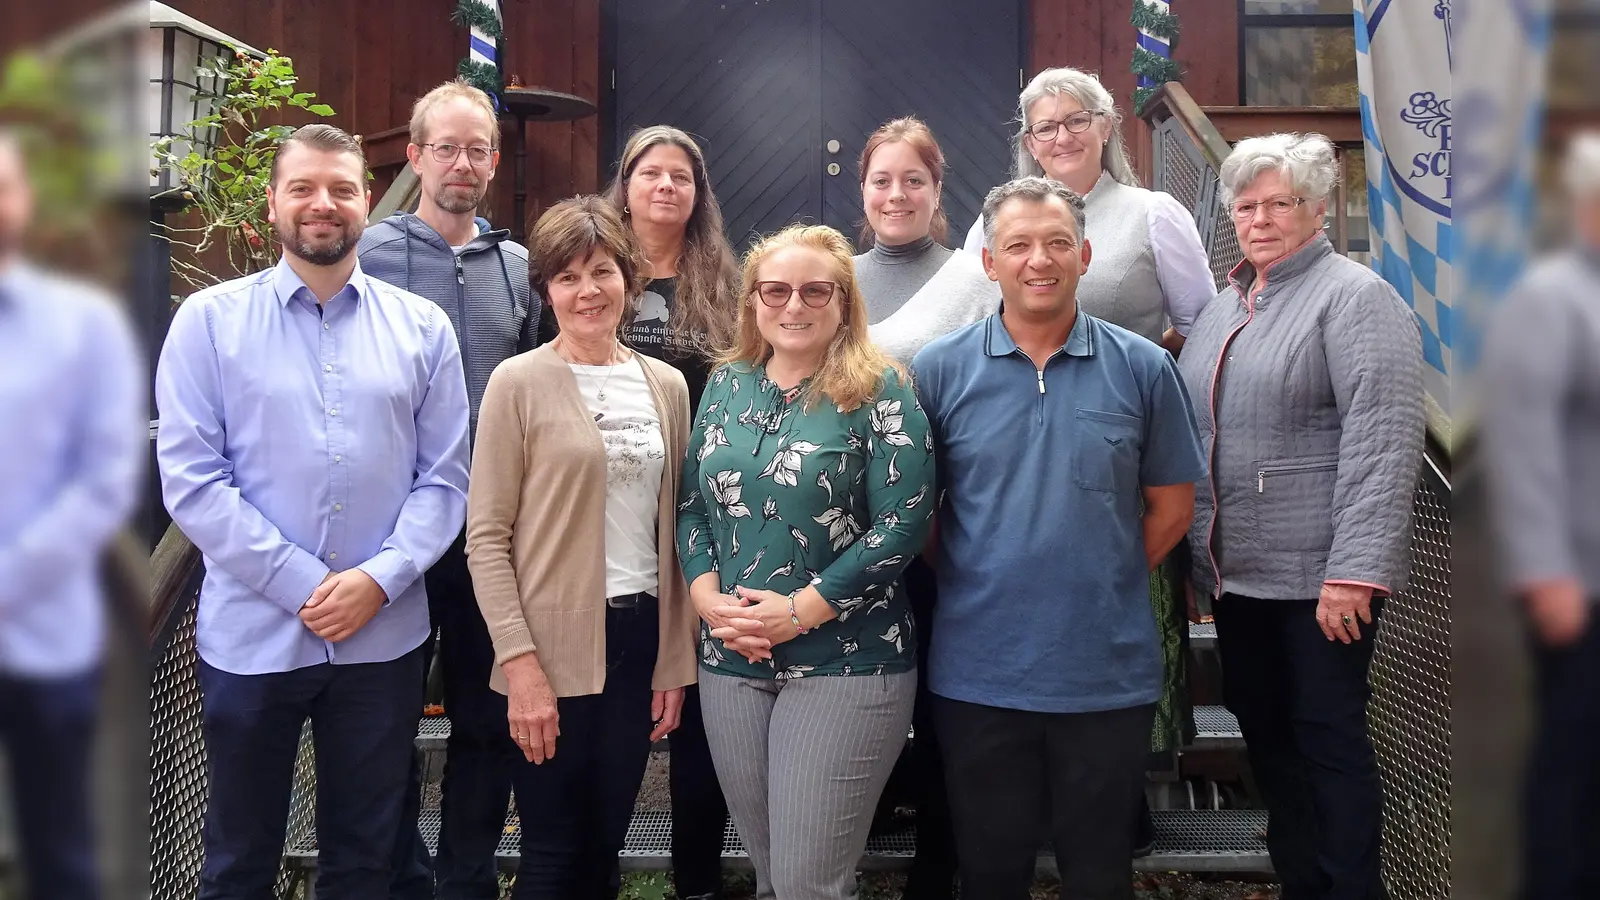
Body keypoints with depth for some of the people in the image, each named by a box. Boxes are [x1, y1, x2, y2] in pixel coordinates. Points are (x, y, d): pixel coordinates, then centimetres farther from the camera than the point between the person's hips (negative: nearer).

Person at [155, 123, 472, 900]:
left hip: (384, 636, 1)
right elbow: (191, 481, -7)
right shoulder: (208, 320, -1)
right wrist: (302, 585, -13)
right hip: (251, 635, -1)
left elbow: (444, 479, 1)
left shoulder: (424, 327, 4)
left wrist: (379, 580, -13)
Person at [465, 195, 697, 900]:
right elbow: (486, 537, -9)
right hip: (552, 647, -4)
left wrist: (676, 660, 9)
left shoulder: (666, 386, 7)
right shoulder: (519, 382, -7)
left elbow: (670, 529, 11)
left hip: (640, 638, 4)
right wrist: (520, 663, -15)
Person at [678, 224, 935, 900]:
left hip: (846, 663, -5)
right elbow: (691, 504, 11)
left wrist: (799, 611, -16)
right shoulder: (726, 385, 9)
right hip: (729, 663, 5)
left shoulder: (879, 391, -6)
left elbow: (901, 523, -13)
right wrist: (707, 597, -7)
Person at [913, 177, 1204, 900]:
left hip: (1110, 673, 1)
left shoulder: (1142, 368, 0)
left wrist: (1105, 586, 2)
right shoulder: (938, 371, -2)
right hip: (977, 674, 0)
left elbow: (1172, 506, 6)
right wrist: (968, 588, 0)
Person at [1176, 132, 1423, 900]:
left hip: (1319, 573, -7)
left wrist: (1356, 570, -23)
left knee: (1329, 736, 0)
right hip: (1238, 570, 8)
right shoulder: (1225, 307, 14)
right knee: (1264, 729, 14)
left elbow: (1382, 441, -17)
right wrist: (1196, 551, 17)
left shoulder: (1354, 297, -9)